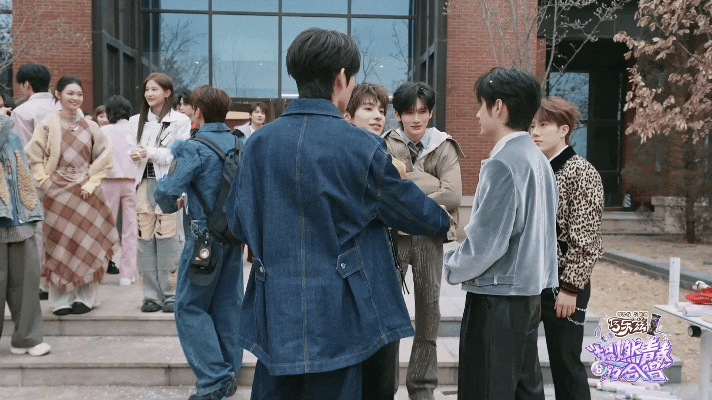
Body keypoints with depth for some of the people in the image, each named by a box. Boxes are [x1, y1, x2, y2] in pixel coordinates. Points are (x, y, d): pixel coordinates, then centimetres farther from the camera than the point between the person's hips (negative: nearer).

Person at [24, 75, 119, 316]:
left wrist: (91, 183, -2)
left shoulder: (90, 127, 6)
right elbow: (33, 156, 2)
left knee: (86, 242, 2)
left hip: (86, 192, 1)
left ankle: (85, 297, 11)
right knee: (60, 242, 1)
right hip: (58, 192, -1)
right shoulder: (48, 125, 1)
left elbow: (104, 157, 7)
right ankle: (61, 299, 9)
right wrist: (46, 182, -6)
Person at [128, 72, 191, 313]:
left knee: (169, 239, -6)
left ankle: (171, 294, 4)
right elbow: (132, 149, 17)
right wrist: (135, 155, -6)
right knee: (145, 239, 3)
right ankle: (152, 295, 12)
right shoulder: (137, 121, 17)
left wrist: (150, 153, -12)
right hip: (145, 183, 5)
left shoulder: (180, 121, 0)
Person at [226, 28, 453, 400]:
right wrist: (444, 222, 22)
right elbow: (410, 208, 0)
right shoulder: (362, 146, -12)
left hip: (274, 313, 3)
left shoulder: (258, 141, -3)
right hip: (336, 317, -3)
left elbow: (237, 221, 4)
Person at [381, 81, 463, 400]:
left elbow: (452, 195, -12)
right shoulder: (387, 145, 1)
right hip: (393, 234, -1)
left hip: (429, 235, 1)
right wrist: (431, 196, -15)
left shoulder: (444, 147, 1)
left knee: (428, 308, 8)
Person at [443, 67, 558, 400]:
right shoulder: (537, 159, 9)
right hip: (530, 293, 9)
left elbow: (487, 241, -21)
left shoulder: (502, 163, -19)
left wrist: (453, 268, -4)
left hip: (498, 299, -9)